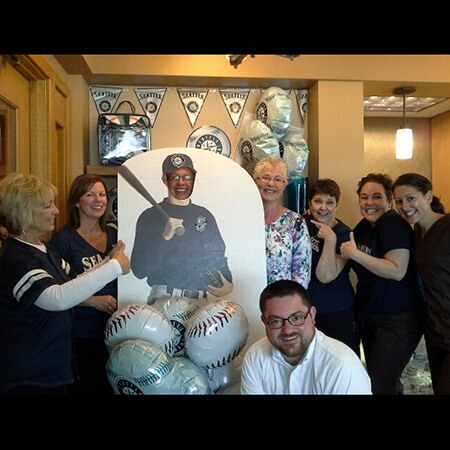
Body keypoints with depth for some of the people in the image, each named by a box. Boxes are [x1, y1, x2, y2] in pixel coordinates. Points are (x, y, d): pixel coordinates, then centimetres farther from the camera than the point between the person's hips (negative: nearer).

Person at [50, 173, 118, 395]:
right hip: (82, 333, -5)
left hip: (113, 328, 5)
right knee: (85, 387, 6)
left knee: (110, 385, 15)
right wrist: (94, 301, -19)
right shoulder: (64, 239, -9)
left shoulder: (113, 234, 7)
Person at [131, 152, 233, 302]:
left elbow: (220, 257, 19)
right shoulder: (150, 216, -1)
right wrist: (164, 238, -18)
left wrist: (229, 284, 2)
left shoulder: (205, 215, 11)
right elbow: (138, 270, -7)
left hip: (205, 300, 4)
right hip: (165, 298, -4)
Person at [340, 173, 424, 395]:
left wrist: (355, 254, -26)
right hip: (368, 316, 8)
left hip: (398, 321, -8)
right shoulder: (364, 227, 8)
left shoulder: (393, 225, -16)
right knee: (384, 379, 20)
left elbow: (397, 271, -26)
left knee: (378, 386, -5)